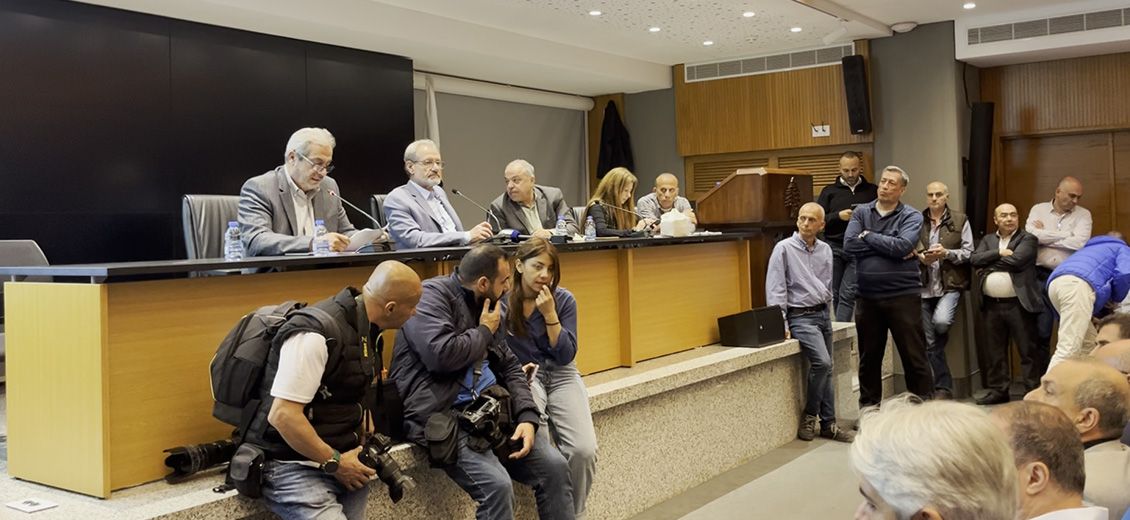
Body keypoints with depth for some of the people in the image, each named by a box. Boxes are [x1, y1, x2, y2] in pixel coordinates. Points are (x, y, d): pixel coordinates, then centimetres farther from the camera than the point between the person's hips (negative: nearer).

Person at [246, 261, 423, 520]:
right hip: (295, 467, -8)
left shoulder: (364, 327, 7)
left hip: (339, 456, 8)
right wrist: (334, 462, -15)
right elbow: (282, 416, -24)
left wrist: (361, 442, 6)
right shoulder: (316, 334, -22)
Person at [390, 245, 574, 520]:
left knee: (555, 466, -6)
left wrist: (528, 416, 0)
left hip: (490, 410, 8)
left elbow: (511, 367, 17)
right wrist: (485, 332, -5)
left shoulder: (486, 306, 17)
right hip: (443, 416, -8)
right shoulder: (432, 295, -8)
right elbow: (442, 355, -24)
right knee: (498, 485, -26)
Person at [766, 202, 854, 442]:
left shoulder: (825, 250, 10)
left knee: (826, 368, 7)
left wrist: (827, 311, 14)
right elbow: (775, 289, -11)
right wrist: (781, 324, -16)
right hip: (800, 316, -6)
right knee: (821, 362, -20)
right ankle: (810, 416, -3)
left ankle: (828, 423, 15)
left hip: (823, 314, 6)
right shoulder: (784, 248, -7)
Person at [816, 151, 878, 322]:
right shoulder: (829, 191, 12)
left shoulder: (872, 191, 11)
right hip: (834, 248, 1)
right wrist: (838, 216, -11)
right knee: (835, 294, 2)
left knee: (848, 294, -10)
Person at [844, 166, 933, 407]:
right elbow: (849, 245, -8)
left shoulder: (911, 216, 0)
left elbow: (902, 246, -18)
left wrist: (868, 236, -8)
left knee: (914, 357, 1)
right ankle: (868, 411, 25)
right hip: (867, 297, 3)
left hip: (903, 295, -3)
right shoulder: (861, 212, 7)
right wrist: (888, 247, -11)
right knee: (869, 359, 13)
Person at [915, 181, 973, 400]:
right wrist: (920, 257, -10)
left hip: (950, 285, -3)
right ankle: (943, 388, 17)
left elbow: (968, 252, 2)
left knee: (941, 321, -28)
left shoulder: (960, 220, 5)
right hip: (924, 286, 3)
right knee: (929, 342, 3)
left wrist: (947, 253, -14)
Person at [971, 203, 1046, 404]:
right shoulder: (987, 240, 16)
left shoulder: (1027, 239, 2)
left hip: (1018, 304, -4)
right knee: (994, 351, 10)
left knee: (1028, 350, -1)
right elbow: (974, 259, 0)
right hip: (991, 305, 5)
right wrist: (999, 253, -11)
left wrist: (988, 265, -5)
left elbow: (1016, 260, -15)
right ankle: (998, 390, 19)